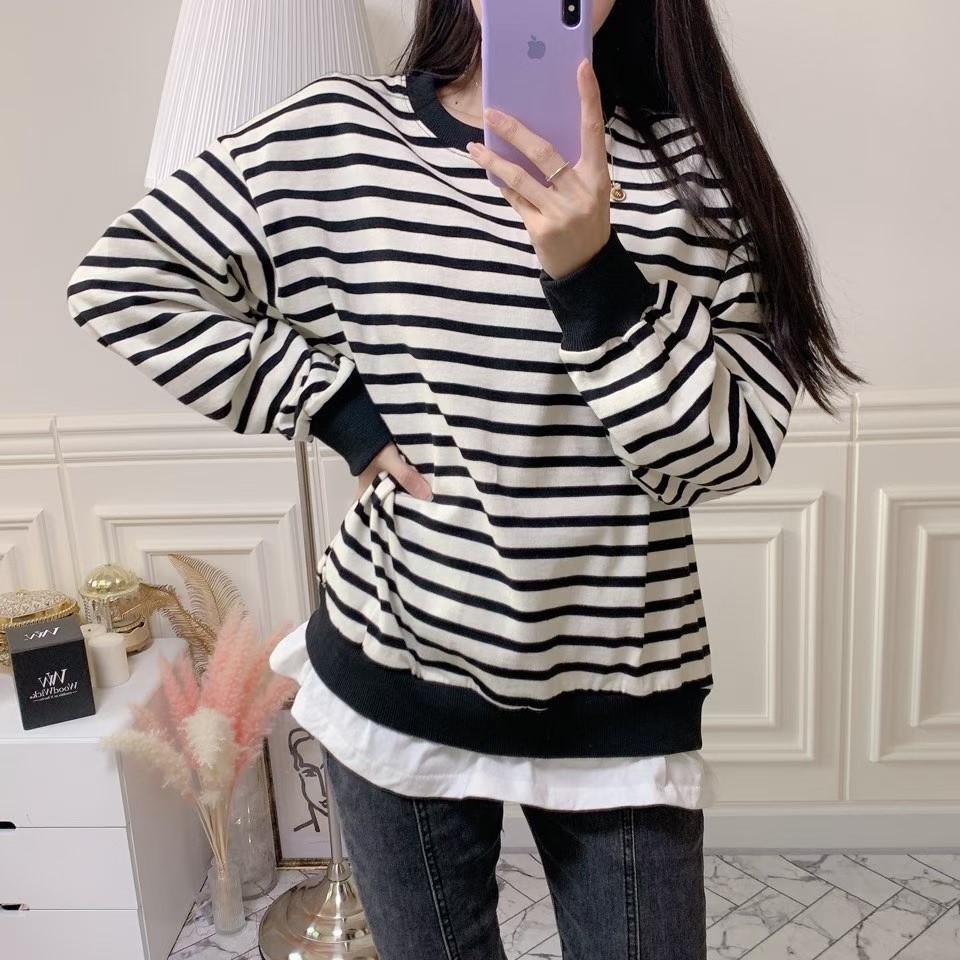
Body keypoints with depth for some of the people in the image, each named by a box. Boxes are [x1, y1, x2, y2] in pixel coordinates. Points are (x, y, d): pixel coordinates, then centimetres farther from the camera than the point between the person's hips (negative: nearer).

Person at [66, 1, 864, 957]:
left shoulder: (689, 162, -4)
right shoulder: (334, 135, -5)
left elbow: (734, 451, -10)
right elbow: (120, 282, 2)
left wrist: (596, 274, -26)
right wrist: (335, 410, -6)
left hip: (618, 698, 1)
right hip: (397, 683, 0)